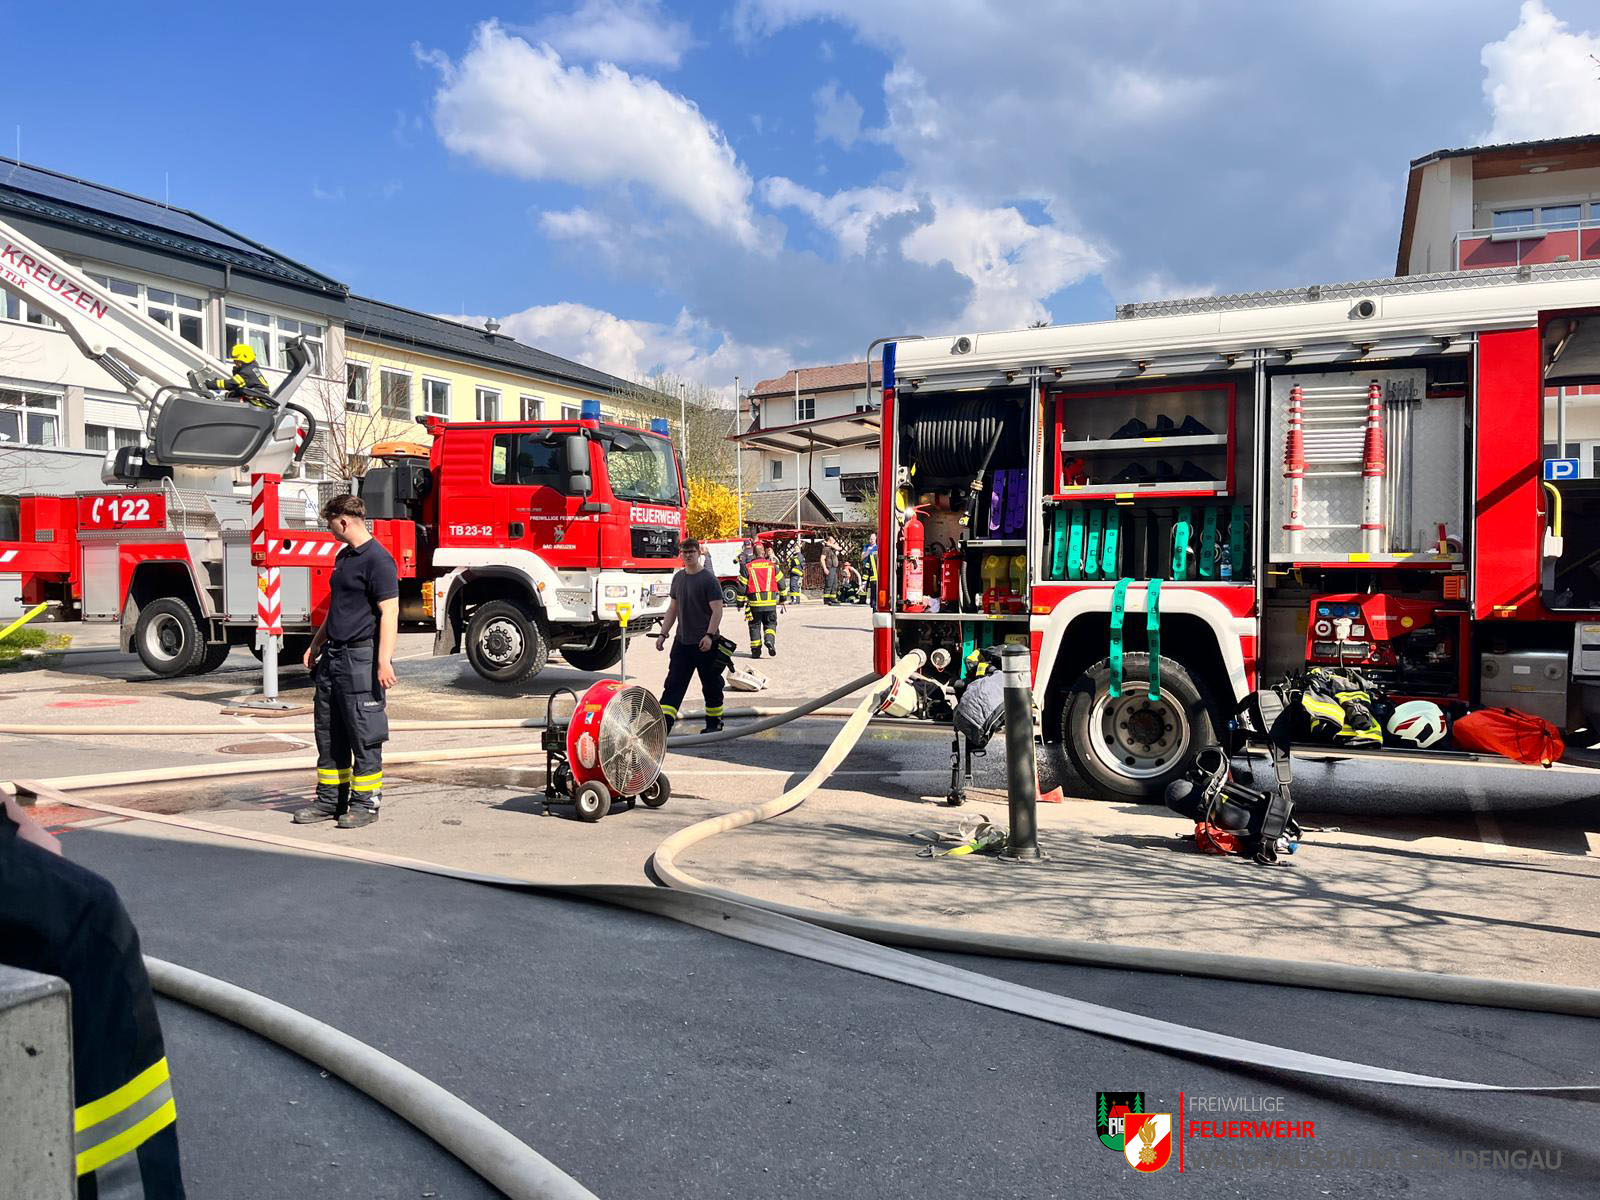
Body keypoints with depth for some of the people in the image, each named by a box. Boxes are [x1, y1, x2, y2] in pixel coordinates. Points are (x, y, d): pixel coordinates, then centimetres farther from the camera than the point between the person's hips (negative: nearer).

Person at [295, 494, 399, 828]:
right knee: (328, 732, 13)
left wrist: (384, 662, -25)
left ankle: (365, 803, 7)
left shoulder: (377, 559, -14)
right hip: (333, 656, 10)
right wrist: (316, 644, 26)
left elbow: (389, 613, -19)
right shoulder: (344, 556, 16)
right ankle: (330, 799, 22)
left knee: (364, 734, -1)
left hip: (361, 657, -10)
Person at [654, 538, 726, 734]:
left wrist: (709, 635, -25)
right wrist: (663, 633, 11)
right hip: (682, 641, 6)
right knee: (673, 684, -1)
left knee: (711, 686, 7)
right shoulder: (678, 578, 10)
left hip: (705, 644, -6)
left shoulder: (708, 580, -9)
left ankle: (714, 723, 22)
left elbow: (717, 610, -14)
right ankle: (663, 724, -5)